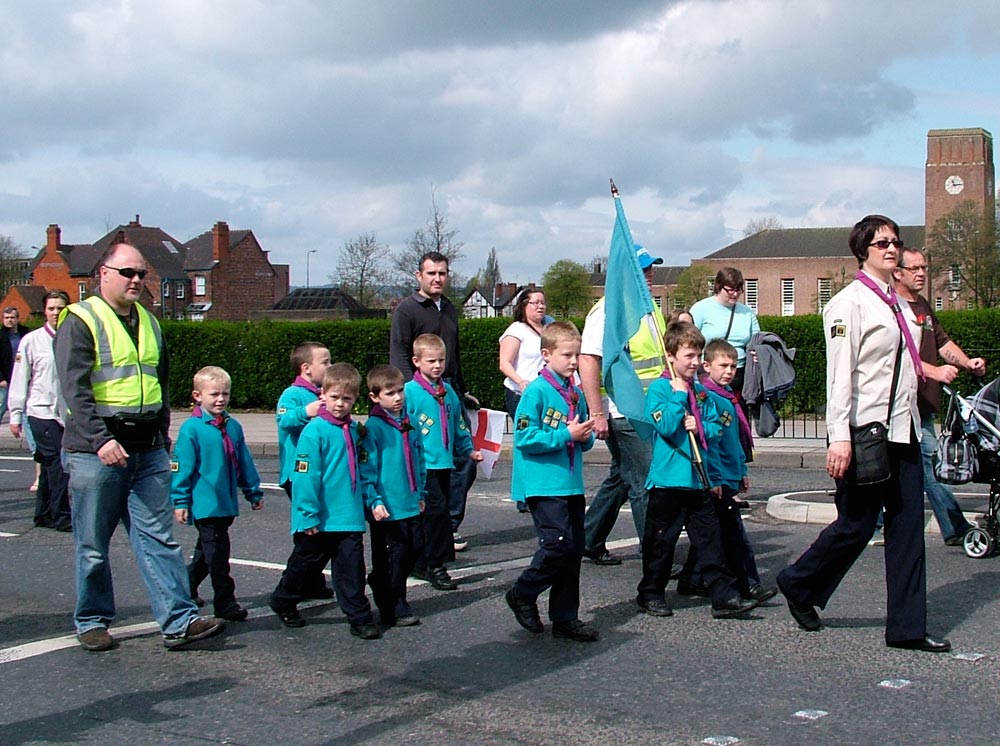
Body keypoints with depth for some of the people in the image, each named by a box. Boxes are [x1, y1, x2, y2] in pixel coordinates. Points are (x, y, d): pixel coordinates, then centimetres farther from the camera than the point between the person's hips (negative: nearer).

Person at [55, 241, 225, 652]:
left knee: (158, 538, 1)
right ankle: (92, 622, 18)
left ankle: (179, 621, -2)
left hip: (148, 451, 5)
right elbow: (74, 387, -14)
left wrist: (163, 433, 18)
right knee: (93, 546, 5)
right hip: (96, 451, -5)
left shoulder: (149, 322, 17)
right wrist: (100, 439, -24)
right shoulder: (80, 320, -5)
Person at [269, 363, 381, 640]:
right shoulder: (315, 431, -14)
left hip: (350, 516, 5)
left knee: (352, 567, 3)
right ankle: (283, 602, 35)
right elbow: (305, 476, -17)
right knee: (307, 562, 12)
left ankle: (360, 619, 8)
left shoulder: (354, 430, 7)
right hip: (321, 520, -5)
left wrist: (368, 501, 16)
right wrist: (309, 515, -18)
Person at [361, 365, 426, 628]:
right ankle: (393, 610, 12)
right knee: (392, 555, 0)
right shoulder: (373, 427, -11)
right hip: (387, 508, -7)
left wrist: (421, 493, 20)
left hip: (411, 505, 7)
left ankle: (380, 585, 34)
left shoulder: (409, 422, 10)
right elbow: (368, 468, -13)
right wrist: (374, 501, -18)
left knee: (414, 549, 14)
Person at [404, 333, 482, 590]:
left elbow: (458, 424, 22)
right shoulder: (409, 391, -8)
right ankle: (435, 566, -8)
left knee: (433, 512, 13)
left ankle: (422, 563, 24)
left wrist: (468, 450, 16)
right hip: (423, 464, -7)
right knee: (436, 509, -14)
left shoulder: (448, 391, 13)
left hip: (444, 463, 7)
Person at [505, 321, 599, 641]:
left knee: (574, 549, 9)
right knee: (558, 544, -15)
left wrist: (586, 436, -3)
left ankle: (565, 618, 21)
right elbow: (525, 437, -17)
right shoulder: (537, 391, -10)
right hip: (543, 484, -8)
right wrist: (566, 434, -18)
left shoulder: (575, 393, 12)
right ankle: (522, 594, 9)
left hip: (572, 483, 8)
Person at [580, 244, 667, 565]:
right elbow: (588, 360, -21)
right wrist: (596, 413, -24)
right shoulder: (608, 311, -14)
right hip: (622, 415, -9)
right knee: (645, 484, -7)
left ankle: (589, 541, 29)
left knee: (620, 479, 17)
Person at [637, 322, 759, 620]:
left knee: (710, 539, 5)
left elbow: (716, 429, 11)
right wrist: (679, 395, -16)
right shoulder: (659, 388, -7)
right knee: (661, 540, 6)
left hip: (698, 478, 6)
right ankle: (650, 594, 20)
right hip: (668, 480, -5)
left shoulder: (701, 391, 11)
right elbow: (666, 427, -19)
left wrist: (701, 428, -9)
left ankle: (724, 597, 7)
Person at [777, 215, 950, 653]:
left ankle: (907, 628, 10)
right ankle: (799, 584, 23)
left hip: (903, 432, 8)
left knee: (907, 527, 5)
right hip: (866, 432, -8)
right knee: (857, 525, -1)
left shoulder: (899, 304, 16)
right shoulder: (849, 303, -8)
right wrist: (839, 437, -21)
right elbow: (840, 374, -15)